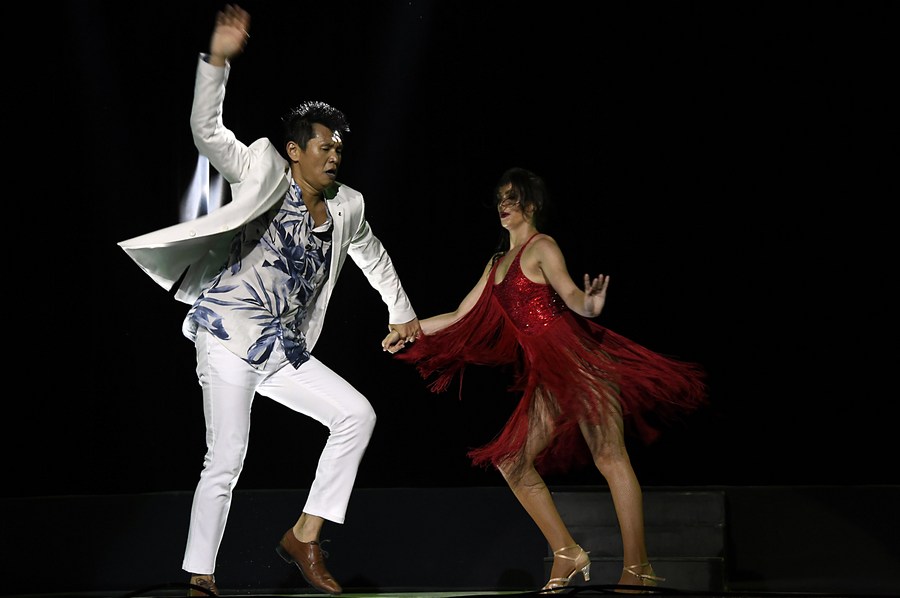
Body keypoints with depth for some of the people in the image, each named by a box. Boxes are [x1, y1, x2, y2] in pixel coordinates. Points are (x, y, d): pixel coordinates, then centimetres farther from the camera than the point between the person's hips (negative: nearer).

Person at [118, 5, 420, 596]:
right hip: (228, 337, -6)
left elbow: (372, 254, 32)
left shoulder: (346, 206, 12)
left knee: (358, 414, -7)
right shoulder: (266, 172, -3)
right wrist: (219, 58, -26)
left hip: (283, 349, 6)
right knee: (225, 462, -9)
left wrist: (402, 311, 37)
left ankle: (305, 536, -2)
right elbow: (208, 133, -16)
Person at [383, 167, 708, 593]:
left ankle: (637, 569, -19)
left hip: (576, 360, -9)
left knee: (609, 456, -14)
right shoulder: (498, 263, 21)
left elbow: (569, 293, -19)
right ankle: (567, 554, 5)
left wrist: (589, 306, -41)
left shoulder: (542, 247, -2)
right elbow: (462, 318, 28)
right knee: (512, 462, 0)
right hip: (545, 375, 9)